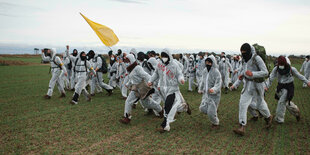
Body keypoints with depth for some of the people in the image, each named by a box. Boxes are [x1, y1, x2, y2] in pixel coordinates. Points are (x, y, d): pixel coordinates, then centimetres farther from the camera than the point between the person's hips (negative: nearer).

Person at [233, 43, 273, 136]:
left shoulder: (257, 58, -19)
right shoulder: (246, 59, 4)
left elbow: (265, 72, -22)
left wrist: (252, 74, -33)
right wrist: (242, 74, 5)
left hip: (257, 84, -6)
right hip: (248, 84, 6)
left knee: (260, 104, 14)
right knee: (243, 103, -7)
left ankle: (268, 117, 47)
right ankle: (242, 128, -7)